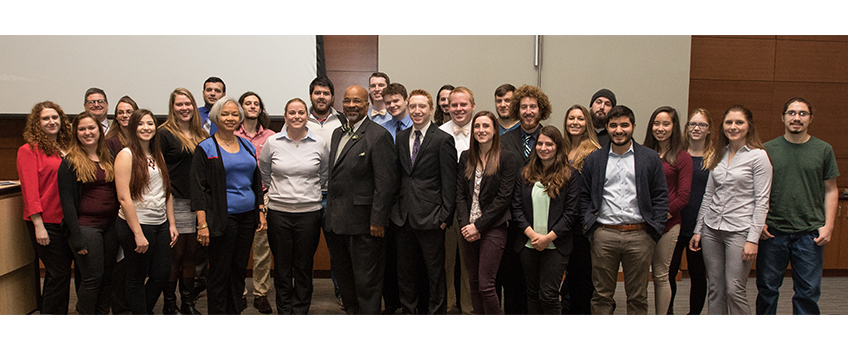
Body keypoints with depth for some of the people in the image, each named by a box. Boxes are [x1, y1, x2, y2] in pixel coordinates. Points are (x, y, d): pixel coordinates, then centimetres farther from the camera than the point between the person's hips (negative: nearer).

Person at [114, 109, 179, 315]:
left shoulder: (157, 155, 13)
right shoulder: (126, 155, -8)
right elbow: (124, 197, -15)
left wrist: (171, 223, 10)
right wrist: (138, 233, -18)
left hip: (160, 225, 7)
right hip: (136, 225, -7)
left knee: (161, 275, 11)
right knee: (137, 278, 6)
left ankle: (145, 311, 32)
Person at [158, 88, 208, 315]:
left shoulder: (201, 135, 14)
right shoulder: (165, 134, -3)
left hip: (197, 203, 5)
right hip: (176, 203, -5)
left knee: (191, 253, 11)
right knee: (175, 254, 1)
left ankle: (188, 302, 21)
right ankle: (169, 303, 14)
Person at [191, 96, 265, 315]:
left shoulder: (247, 145, 13)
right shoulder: (206, 147, -3)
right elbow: (198, 187, -7)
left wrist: (261, 211, 10)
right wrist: (202, 223, -13)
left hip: (247, 215, 5)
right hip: (222, 217, -5)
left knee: (240, 268, 11)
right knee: (219, 272, 1)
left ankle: (235, 313, 22)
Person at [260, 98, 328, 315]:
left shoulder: (319, 143, 1)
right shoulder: (272, 143, 1)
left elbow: (325, 174, 15)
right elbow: (264, 172, 16)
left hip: (309, 212, 0)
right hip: (279, 212, 0)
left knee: (304, 266, 6)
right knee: (282, 265, 6)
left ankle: (301, 311, 19)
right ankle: (284, 311, 20)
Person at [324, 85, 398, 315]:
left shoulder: (379, 136, -11)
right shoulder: (338, 133, 15)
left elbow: (385, 182, -15)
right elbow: (333, 175, 16)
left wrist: (378, 220, -18)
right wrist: (330, 213, 12)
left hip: (363, 221, -8)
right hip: (336, 221, 8)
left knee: (366, 281, 2)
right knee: (343, 275, 19)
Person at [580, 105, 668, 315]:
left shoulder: (651, 158, 6)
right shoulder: (593, 160, 8)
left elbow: (661, 196, 5)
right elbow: (584, 196, 10)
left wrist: (655, 230, -3)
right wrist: (589, 223, -3)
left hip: (639, 235, 0)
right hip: (604, 235, 0)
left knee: (638, 296, 9)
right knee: (602, 294, 7)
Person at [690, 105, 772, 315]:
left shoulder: (758, 156, -6)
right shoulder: (719, 155, 12)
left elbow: (762, 201, -9)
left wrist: (753, 239, -14)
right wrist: (698, 229, 13)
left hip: (739, 230, -5)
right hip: (712, 229, 6)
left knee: (734, 290, -6)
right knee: (715, 289, 9)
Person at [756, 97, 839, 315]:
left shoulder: (824, 150, 5)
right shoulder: (768, 149, 3)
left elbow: (831, 190, 7)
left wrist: (828, 225, -2)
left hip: (810, 233, 0)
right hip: (773, 232, 0)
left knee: (808, 292, 5)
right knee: (767, 288, 9)